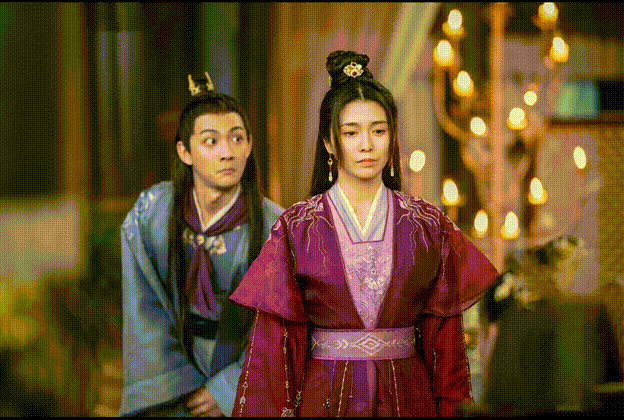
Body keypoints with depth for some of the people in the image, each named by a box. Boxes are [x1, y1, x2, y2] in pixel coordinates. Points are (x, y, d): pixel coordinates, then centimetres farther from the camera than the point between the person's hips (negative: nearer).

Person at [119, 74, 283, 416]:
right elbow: (145, 314, -7)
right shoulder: (150, 212, -11)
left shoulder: (273, 227, -16)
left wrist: (228, 391, -10)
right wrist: (182, 386, -10)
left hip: (242, 394, -1)